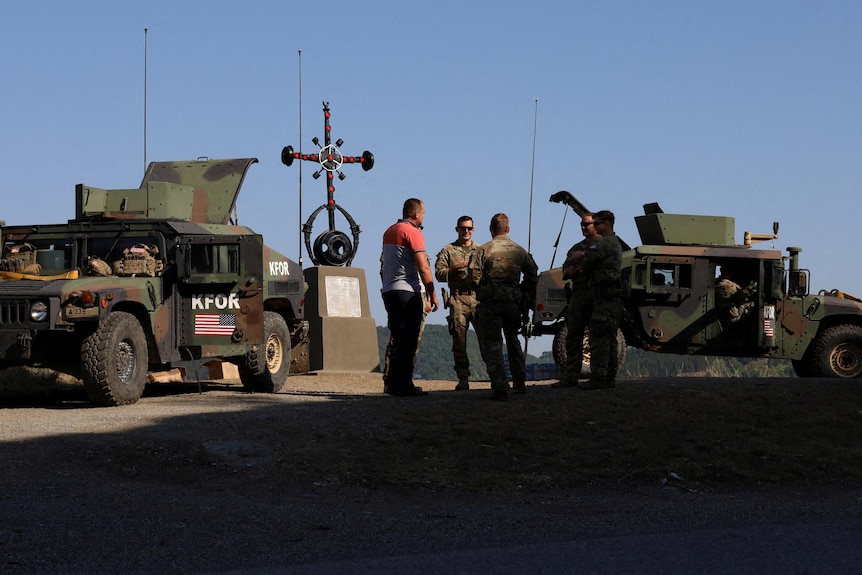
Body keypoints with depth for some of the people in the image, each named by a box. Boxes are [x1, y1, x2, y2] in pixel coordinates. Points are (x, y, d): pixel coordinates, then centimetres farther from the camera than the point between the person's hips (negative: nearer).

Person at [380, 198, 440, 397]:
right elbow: (423, 268, -15)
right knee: (407, 342, -6)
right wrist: (432, 295, -11)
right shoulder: (413, 232, -10)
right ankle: (404, 386, -7)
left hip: (389, 291, 8)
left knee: (398, 340, 14)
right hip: (407, 292, -8)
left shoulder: (389, 231, 16)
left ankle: (392, 384, 14)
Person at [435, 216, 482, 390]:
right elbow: (439, 273, 3)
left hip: (479, 297, 1)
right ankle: (463, 379, 0)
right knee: (459, 340, -3)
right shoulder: (448, 251, 13)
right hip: (458, 299, -1)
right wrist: (455, 268, -10)